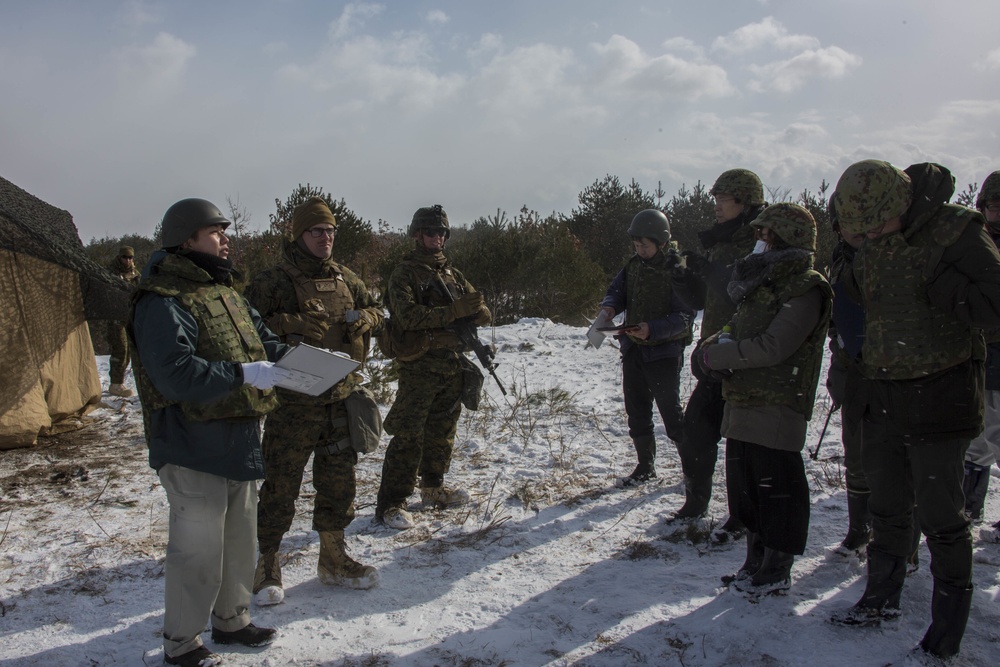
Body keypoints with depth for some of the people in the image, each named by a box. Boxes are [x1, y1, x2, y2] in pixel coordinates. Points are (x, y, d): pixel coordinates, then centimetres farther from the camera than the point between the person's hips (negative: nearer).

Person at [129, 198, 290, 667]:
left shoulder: (222, 291, 13)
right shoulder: (163, 301, -18)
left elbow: (260, 341, 18)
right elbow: (173, 373, -28)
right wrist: (241, 375, -29)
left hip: (239, 442, 9)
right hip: (195, 450, -9)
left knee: (239, 539, 20)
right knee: (197, 546, 2)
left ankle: (230, 620, 39)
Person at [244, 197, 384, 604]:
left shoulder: (345, 279, 11)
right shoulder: (273, 282, -7)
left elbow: (375, 310, 21)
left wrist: (363, 319, -1)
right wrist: (288, 325, -25)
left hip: (342, 397, 6)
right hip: (293, 401, -6)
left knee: (339, 481, 14)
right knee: (280, 485, 1)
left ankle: (334, 561, 30)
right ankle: (266, 567, 17)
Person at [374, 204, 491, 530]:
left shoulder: (451, 273, 14)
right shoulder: (404, 273, -5)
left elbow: (482, 313, 9)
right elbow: (409, 316, -21)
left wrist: (477, 310, -15)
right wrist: (453, 311, -27)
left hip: (452, 366, 7)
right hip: (419, 366, -6)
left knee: (442, 433, 17)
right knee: (408, 436, -7)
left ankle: (433, 488, 33)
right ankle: (389, 504, 0)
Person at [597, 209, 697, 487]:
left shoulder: (678, 271, -15)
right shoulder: (635, 265, 5)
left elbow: (684, 317, -19)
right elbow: (617, 290, 9)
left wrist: (653, 330, -32)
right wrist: (610, 307, -14)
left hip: (664, 351, -6)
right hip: (633, 349, 7)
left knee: (670, 410, -1)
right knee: (636, 411, 12)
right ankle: (646, 467, 25)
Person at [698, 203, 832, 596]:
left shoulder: (806, 289, -12)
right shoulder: (761, 281, 17)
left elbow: (773, 346, -21)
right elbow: (740, 329, 21)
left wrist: (715, 356, -14)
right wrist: (715, 344, -1)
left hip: (777, 407, -9)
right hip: (742, 404, 9)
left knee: (776, 488, 1)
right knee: (744, 488, 15)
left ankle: (777, 571, 15)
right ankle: (756, 562, 29)